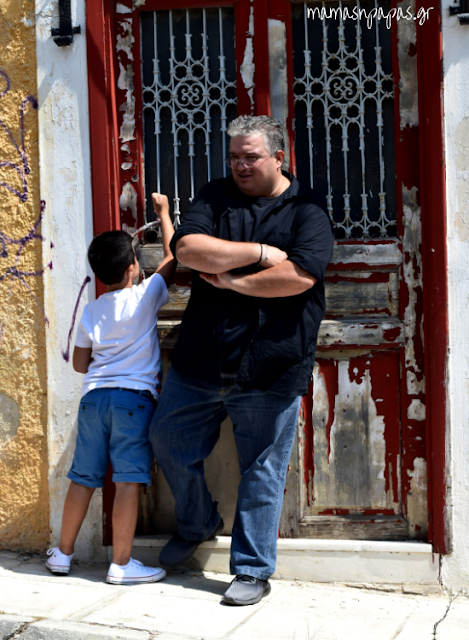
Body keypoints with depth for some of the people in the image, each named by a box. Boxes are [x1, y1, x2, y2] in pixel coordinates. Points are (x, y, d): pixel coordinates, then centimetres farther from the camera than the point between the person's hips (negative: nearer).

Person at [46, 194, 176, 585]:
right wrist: (164, 212, 21)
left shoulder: (91, 311, 10)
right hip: (135, 395, -5)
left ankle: (63, 553, 21)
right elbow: (172, 258, 10)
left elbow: (80, 362, 14)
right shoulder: (145, 297, -2)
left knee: (83, 478, 11)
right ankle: (121, 564, -2)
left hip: (94, 395, 5)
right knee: (129, 479, -4)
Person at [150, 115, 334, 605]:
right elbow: (188, 249, -9)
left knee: (262, 471, 4)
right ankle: (198, 524, 38)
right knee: (167, 439, 13)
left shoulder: (306, 208, -1)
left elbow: (299, 276, -17)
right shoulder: (215, 198, 9)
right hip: (200, 359, 4)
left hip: (271, 367, -4)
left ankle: (253, 570, 19)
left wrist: (232, 280, -11)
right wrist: (259, 252, -14)